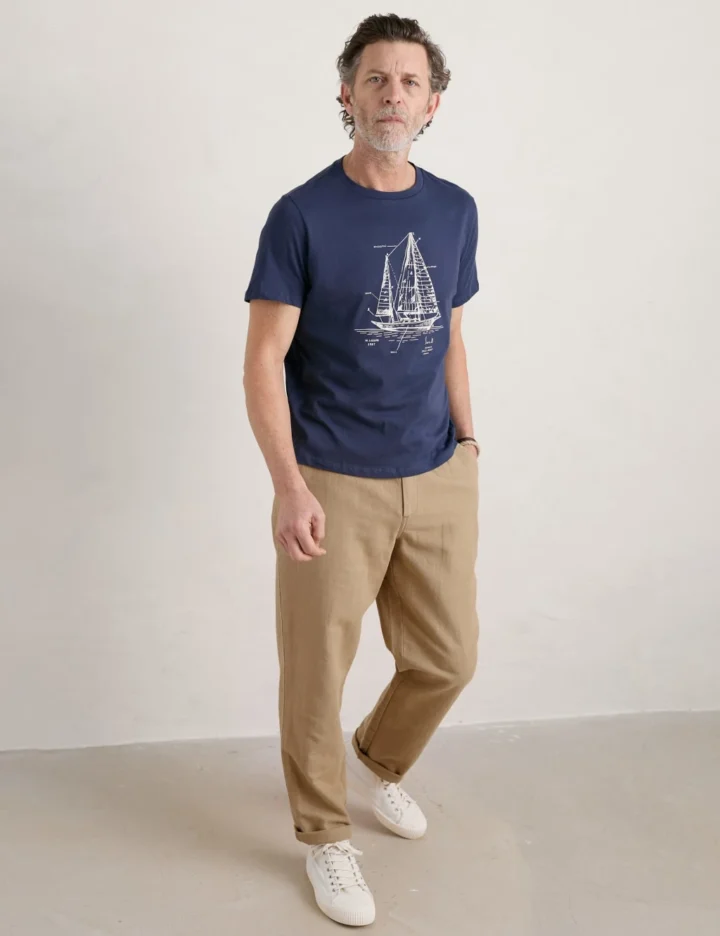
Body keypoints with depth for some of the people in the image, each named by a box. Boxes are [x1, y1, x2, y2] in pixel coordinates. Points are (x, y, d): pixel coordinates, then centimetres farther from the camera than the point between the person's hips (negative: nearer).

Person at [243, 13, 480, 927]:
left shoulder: (454, 210, 6)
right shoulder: (301, 215, -9)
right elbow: (264, 361, -10)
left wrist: (468, 448, 12)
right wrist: (290, 488, -18)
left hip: (439, 482, 5)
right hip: (335, 488, -4)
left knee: (446, 659, 14)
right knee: (317, 673, 5)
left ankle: (376, 761, 44)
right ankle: (325, 837, 29)